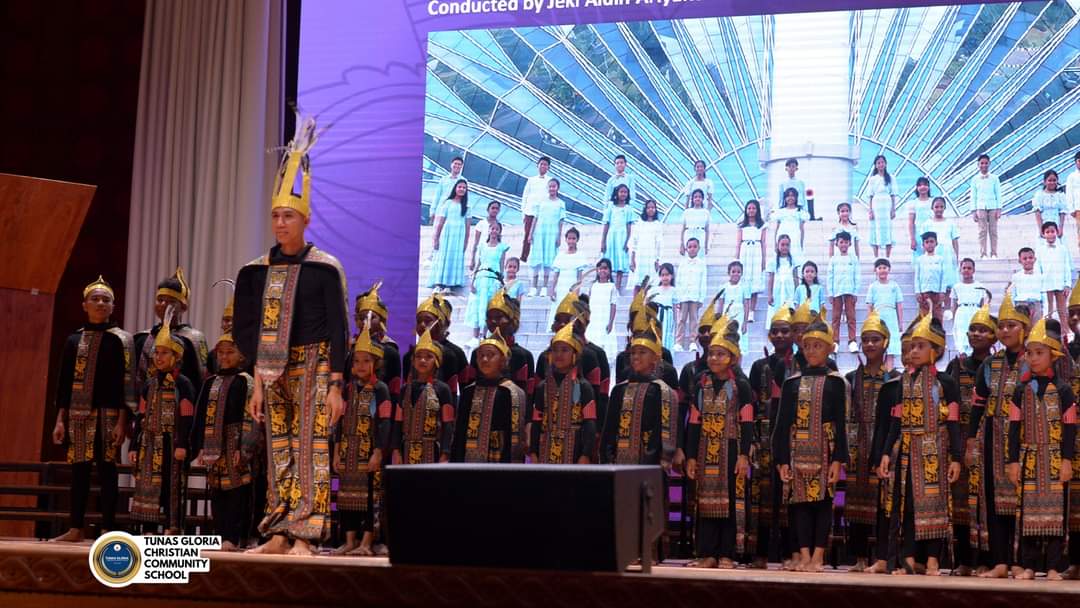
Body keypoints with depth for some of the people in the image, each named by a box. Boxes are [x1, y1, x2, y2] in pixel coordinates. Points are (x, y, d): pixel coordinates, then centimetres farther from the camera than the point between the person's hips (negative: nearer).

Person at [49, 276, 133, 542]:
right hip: (78, 413, 4)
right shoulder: (74, 340, 11)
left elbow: (127, 382, -5)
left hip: (107, 414, -4)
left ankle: (108, 530, 0)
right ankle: (76, 529, 10)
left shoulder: (121, 340, 0)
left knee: (106, 469, -3)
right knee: (79, 469, 4)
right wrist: (60, 419, 5)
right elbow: (65, 382, 12)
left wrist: (122, 421, -12)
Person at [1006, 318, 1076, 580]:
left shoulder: (1062, 389, 0)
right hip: (1028, 459, 2)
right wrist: (1013, 461, 1)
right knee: (1028, 510, 3)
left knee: (1055, 509, -1)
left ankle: (1053, 566, 4)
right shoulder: (1022, 390, 6)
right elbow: (1014, 427, 6)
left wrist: (1067, 460, -8)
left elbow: (1070, 427, -1)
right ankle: (1028, 566, 9)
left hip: (1054, 460, -2)